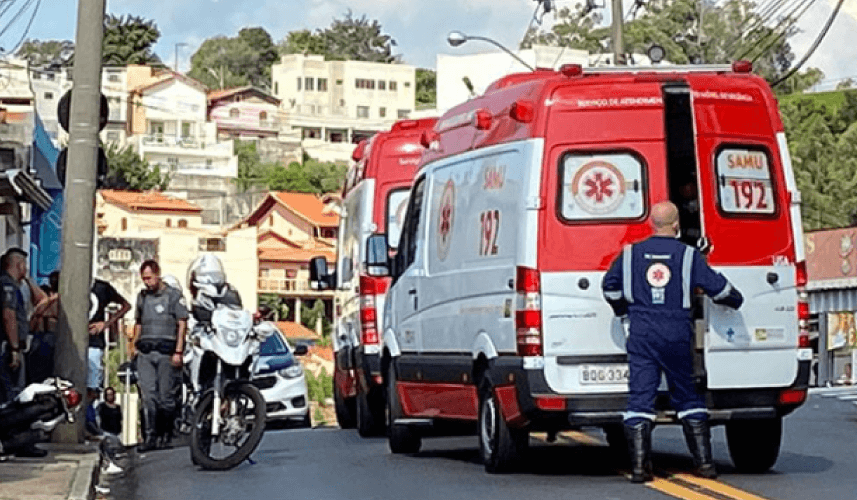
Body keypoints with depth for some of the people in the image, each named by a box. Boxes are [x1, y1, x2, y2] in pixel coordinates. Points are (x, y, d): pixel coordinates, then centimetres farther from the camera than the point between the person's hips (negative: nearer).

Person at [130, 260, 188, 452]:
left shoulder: (174, 295, 2)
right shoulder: (142, 297, 18)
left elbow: (182, 324, -2)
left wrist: (178, 352, -8)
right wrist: (134, 345, 14)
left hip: (166, 351, -4)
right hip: (145, 352, 4)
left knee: (166, 395, -3)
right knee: (148, 395, -5)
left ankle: (167, 433, 10)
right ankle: (149, 437, -6)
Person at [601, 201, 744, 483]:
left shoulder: (631, 254, 5)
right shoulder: (688, 256, 0)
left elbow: (609, 286, 5)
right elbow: (718, 287, 2)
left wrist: (624, 313, 22)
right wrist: (735, 300, 24)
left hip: (641, 335, 1)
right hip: (677, 335, 0)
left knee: (640, 398, 0)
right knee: (687, 397, 12)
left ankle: (639, 467, -8)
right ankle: (704, 462, 12)